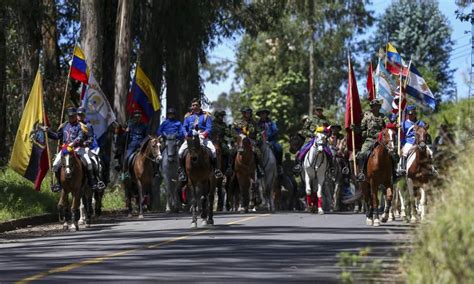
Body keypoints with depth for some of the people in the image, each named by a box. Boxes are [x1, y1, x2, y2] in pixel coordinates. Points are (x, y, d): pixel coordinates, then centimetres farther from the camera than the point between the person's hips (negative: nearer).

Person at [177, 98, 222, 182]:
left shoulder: (206, 115, 8)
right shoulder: (188, 116, 15)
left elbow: (209, 128, -1)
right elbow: (184, 127, 12)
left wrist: (205, 134, -20)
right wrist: (186, 134, -9)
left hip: (203, 137, -2)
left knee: (213, 150, -26)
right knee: (180, 151, -19)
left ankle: (216, 169, -15)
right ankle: (181, 170, -5)